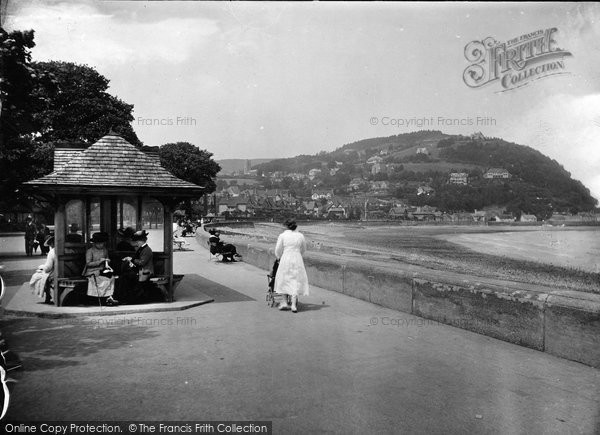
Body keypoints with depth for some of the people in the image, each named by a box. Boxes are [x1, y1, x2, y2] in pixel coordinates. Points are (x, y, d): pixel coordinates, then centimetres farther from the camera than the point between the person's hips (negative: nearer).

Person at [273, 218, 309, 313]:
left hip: (286, 259, -1)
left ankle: (284, 302, 15)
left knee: (284, 280, 14)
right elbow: (303, 249, 16)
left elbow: (278, 250, 1)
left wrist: (279, 257, 22)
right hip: (297, 260, 1)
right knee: (296, 281, 4)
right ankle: (294, 304, -1)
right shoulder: (300, 236, 3)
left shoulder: (282, 235, -4)